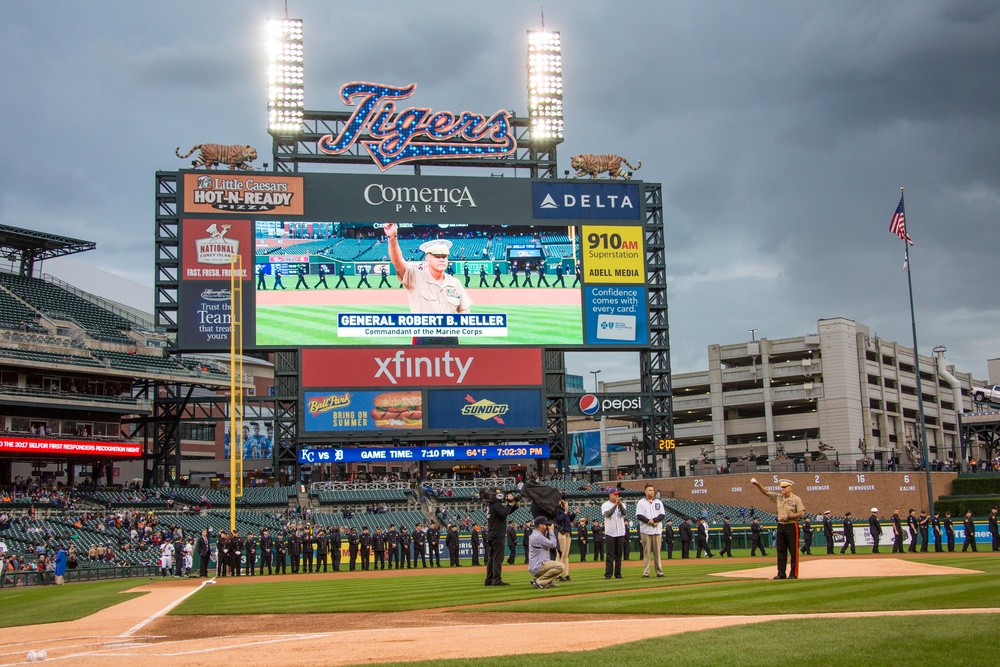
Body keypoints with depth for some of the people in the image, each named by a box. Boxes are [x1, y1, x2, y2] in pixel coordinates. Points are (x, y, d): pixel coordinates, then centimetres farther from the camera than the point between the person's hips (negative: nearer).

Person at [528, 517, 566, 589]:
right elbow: (553, 544, -15)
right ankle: (539, 581, -16)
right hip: (537, 568, -11)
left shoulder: (535, 535, 18)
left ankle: (548, 581, 10)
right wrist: (551, 531, -5)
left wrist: (547, 533, 10)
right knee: (561, 566, -22)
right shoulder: (537, 536, -16)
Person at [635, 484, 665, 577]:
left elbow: (663, 515, 4)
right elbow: (638, 516, -6)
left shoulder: (658, 502, 13)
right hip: (646, 531, -3)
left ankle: (659, 572, 7)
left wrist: (654, 520, -12)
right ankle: (645, 573, -2)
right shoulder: (641, 502, 4)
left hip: (657, 531, 3)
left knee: (657, 552, 4)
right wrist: (649, 521, -16)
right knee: (646, 552, -3)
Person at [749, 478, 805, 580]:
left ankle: (793, 574, 2)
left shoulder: (796, 499, -5)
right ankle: (781, 573, 12)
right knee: (781, 551, 7)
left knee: (793, 551, -2)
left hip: (792, 527, -6)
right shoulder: (778, 497, 10)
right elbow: (766, 492, 7)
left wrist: (788, 516, -17)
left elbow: (801, 513, -11)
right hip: (781, 526, 6)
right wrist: (758, 485, -8)